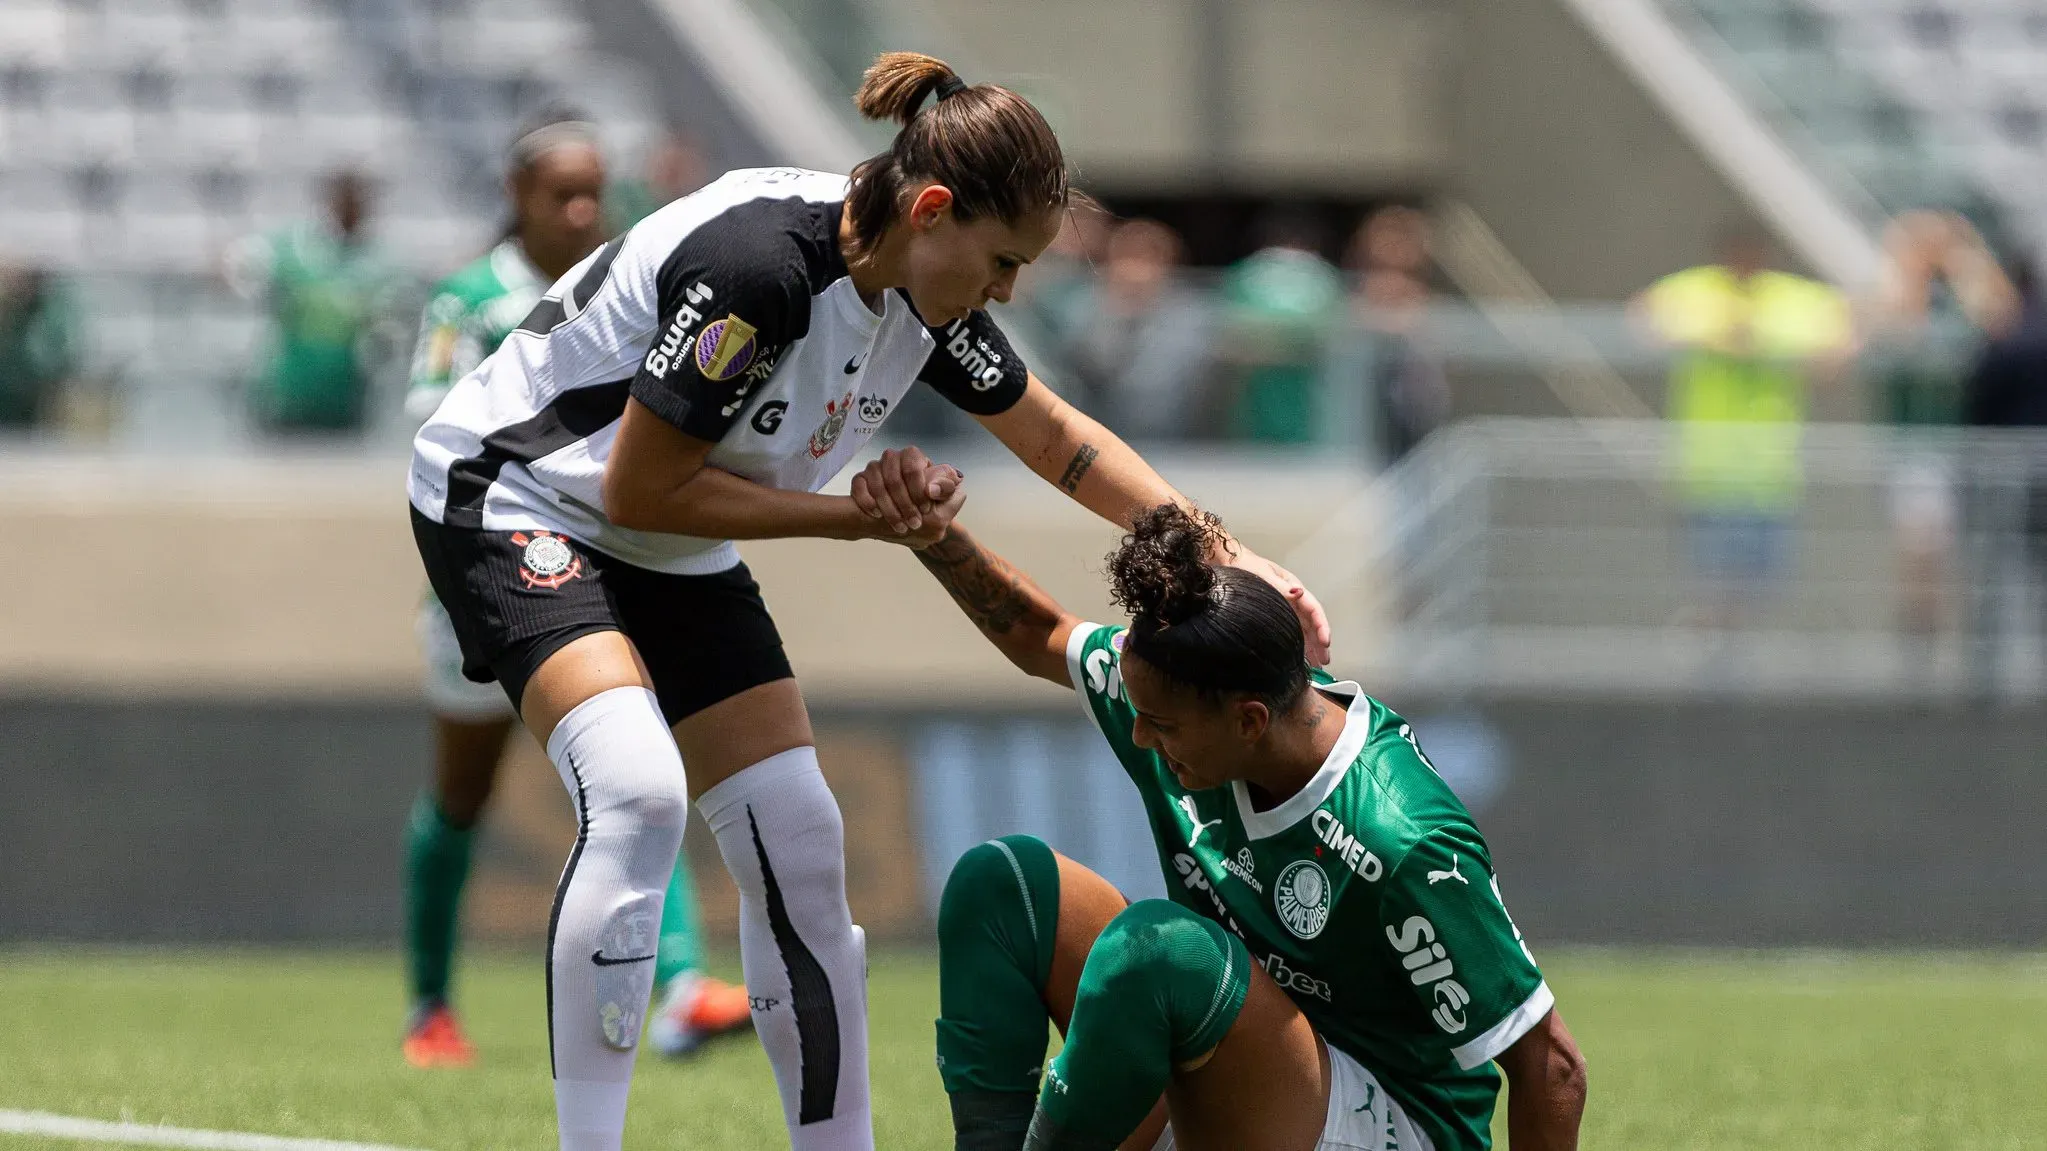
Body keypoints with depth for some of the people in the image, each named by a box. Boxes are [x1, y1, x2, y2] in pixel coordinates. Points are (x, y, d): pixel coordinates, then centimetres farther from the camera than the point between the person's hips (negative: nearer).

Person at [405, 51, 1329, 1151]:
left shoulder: (922, 292, -5)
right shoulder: (756, 265, -32)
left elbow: (1059, 439, 11)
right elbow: (640, 491, -24)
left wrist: (1229, 559, 4)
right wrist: (856, 513, -19)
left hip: (675, 559, 9)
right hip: (513, 497, -9)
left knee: (799, 848, 2)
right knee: (637, 792, -30)